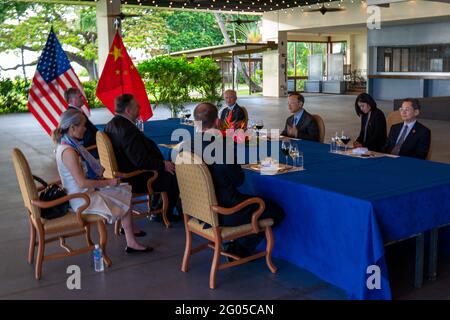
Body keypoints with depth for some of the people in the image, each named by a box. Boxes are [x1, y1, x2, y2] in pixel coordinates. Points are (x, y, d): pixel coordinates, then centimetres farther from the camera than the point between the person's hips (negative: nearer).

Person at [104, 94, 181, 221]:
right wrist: (163, 164, -15)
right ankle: (166, 214, 19)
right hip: (137, 181, -10)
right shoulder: (128, 129, -28)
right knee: (174, 175, 3)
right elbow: (141, 161, -29)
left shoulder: (112, 124, 3)